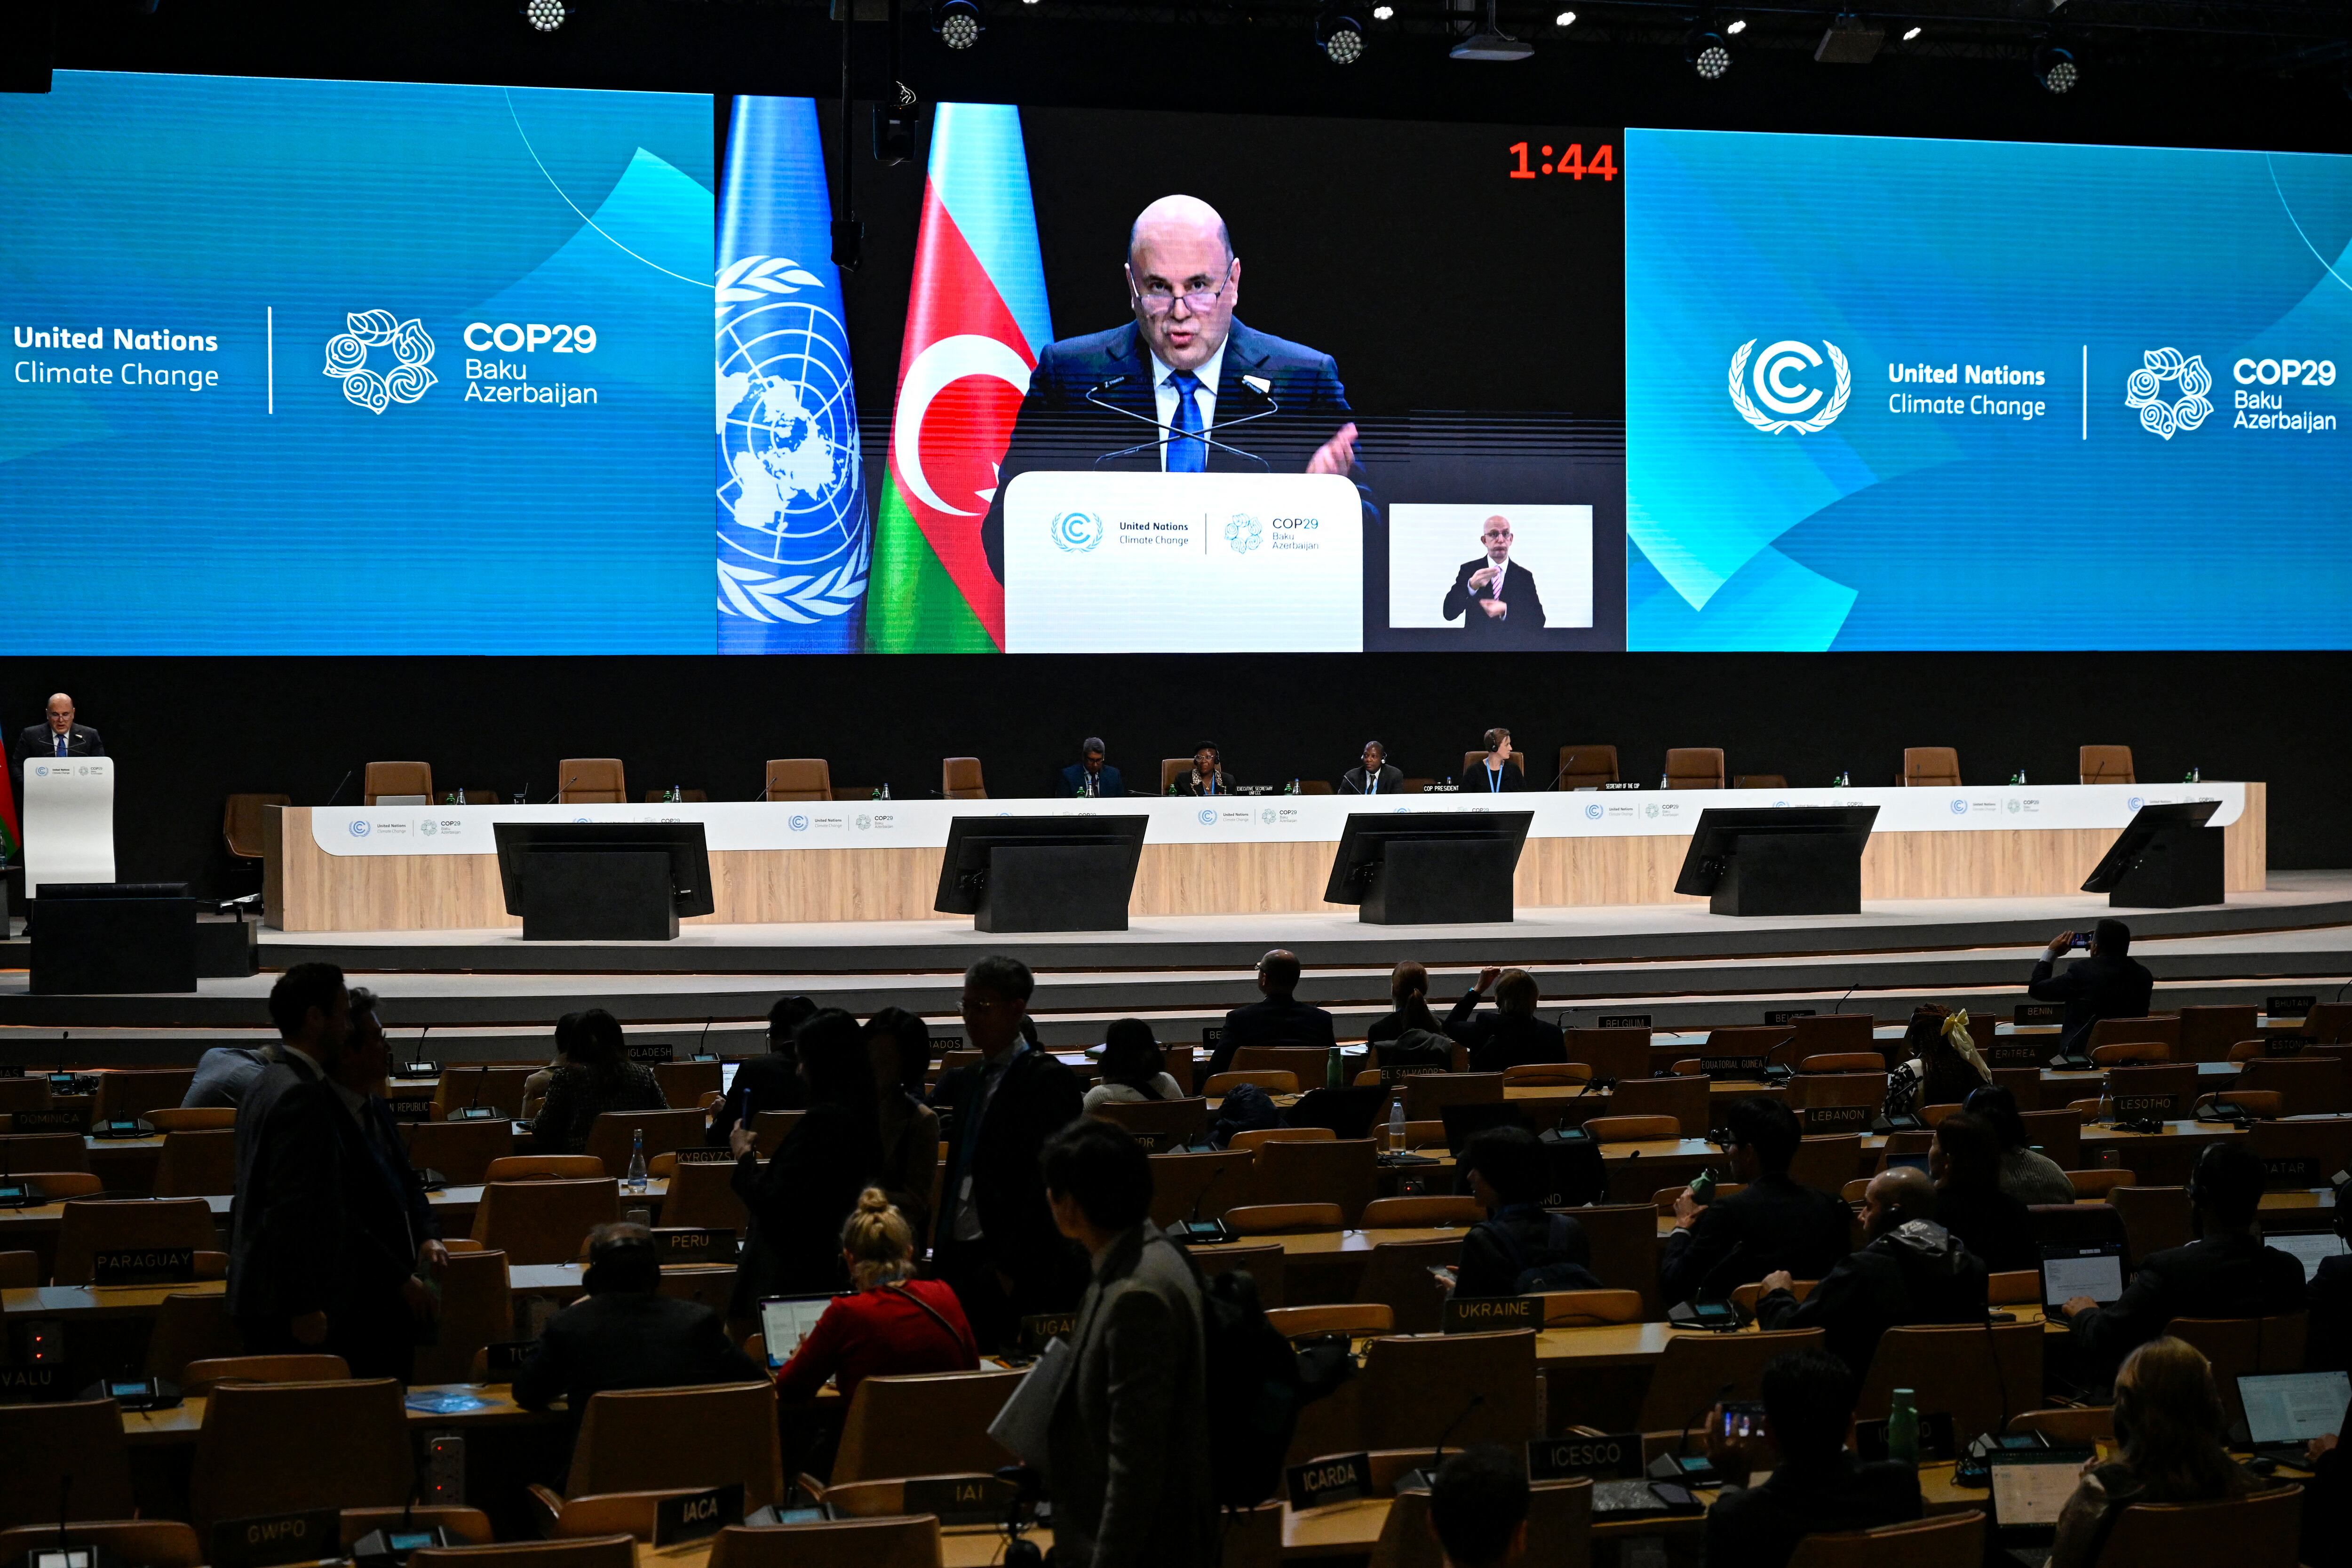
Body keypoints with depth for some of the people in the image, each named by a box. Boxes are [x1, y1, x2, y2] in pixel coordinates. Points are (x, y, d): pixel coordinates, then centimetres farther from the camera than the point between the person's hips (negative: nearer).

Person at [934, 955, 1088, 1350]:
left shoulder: (1048, 1081, -9)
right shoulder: (970, 1083, 18)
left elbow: (1047, 1185, -16)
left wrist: (1010, 1269, -19)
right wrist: (941, 1256, 15)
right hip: (959, 1259, 8)